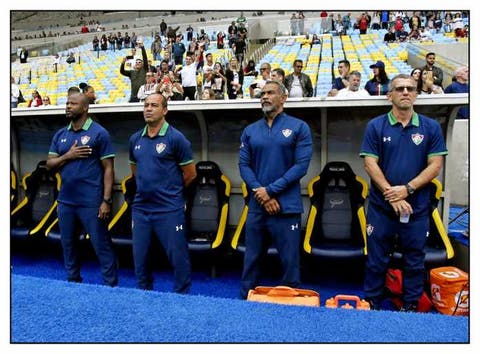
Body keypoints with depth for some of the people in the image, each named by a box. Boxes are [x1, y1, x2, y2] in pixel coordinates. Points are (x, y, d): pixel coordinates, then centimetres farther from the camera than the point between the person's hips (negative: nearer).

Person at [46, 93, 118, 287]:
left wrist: (106, 200, -15)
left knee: (102, 245, 1)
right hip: (65, 201, 6)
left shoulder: (99, 133, -7)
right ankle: (73, 281, 35)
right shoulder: (60, 135, 11)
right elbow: (49, 164, 11)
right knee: (68, 244, 17)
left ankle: (111, 285, 13)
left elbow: (108, 168, -9)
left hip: (91, 202, -6)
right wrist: (68, 156, -9)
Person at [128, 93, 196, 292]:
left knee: (178, 257, 4)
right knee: (139, 257, 15)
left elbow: (190, 174, -4)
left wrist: (171, 192, 7)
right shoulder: (135, 139, 7)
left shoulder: (176, 138, -9)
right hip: (140, 209, 6)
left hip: (169, 210, -5)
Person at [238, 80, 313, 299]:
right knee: (251, 260, 13)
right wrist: (261, 195, -10)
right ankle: (246, 301, 29)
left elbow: (301, 165, -8)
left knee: (290, 261, 5)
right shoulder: (250, 131, 10)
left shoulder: (299, 127, 0)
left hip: (287, 206, -3)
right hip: (256, 206, 4)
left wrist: (270, 190, -13)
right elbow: (244, 165, 4)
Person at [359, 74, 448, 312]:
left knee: (414, 261, 12)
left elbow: (435, 165, -1)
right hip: (381, 206, -1)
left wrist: (407, 189, -14)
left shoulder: (431, 127, 3)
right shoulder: (376, 126, 0)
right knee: (376, 260, 9)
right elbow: (370, 163, -6)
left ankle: (411, 306, 29)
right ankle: (371, 305, 25)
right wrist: (392, 195, -13)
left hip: (417, 207, 1)